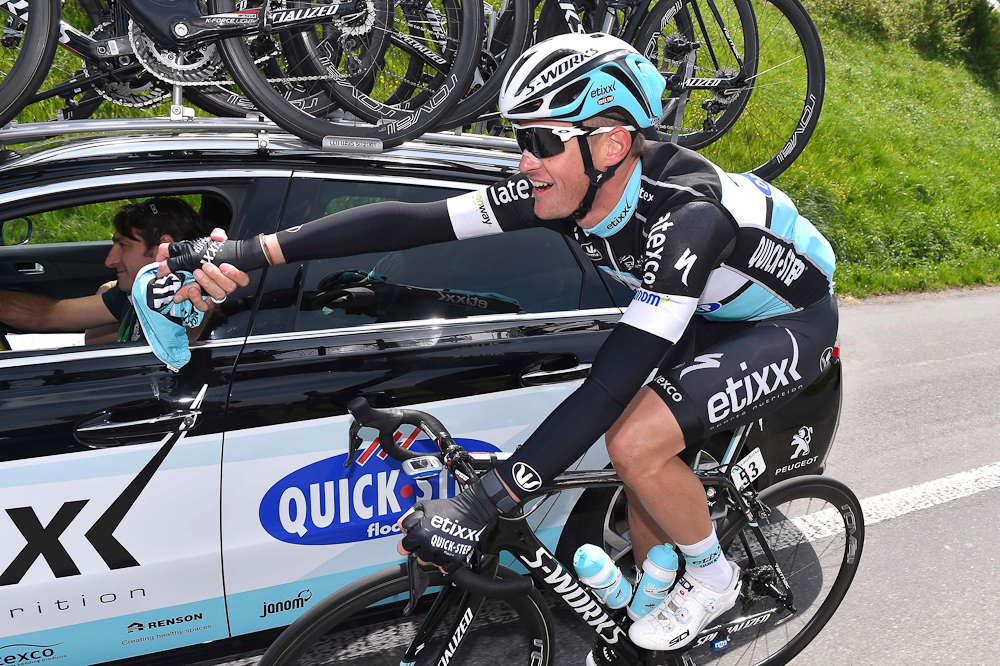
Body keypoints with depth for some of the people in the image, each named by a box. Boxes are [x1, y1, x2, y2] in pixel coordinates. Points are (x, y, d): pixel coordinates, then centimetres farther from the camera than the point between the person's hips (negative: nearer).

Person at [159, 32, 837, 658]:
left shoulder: (685, 216, -40)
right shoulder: (564, 191, -20)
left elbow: (611, 386, -44)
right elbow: (411, 220, -23)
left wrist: (483, 501, -47)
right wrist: (248, 252, -27)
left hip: (792, 323, -7)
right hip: (713, 315, 7)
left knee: (638, 441, -25)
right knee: (640, 448, 4)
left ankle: (712, 578, 3)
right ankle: (652, 610, 30)